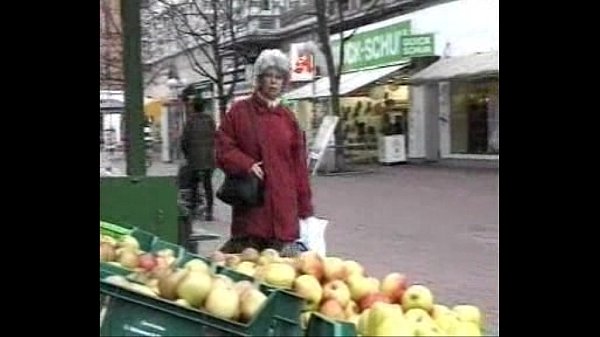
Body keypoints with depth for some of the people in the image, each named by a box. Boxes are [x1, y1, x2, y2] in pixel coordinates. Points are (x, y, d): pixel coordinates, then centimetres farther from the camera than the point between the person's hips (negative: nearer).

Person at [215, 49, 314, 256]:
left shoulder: (288, 118, 11)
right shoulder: (239, 112, 3)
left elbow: (298, 163, 11)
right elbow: (224, 148, 3)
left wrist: (304, 206, 9)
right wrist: (247, 164, -15)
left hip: (283, 203, 3)